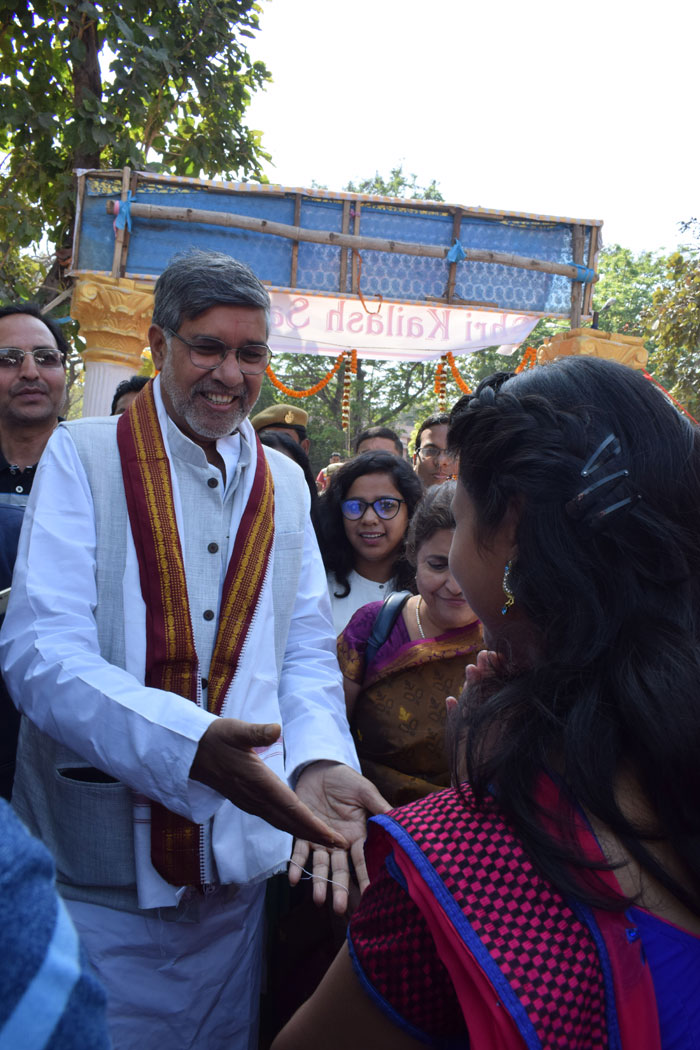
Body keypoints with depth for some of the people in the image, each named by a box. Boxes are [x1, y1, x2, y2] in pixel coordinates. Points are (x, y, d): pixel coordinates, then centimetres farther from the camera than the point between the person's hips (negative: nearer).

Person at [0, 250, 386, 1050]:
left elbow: (307, 651, 5)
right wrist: (189, 746, -32)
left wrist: (319, 760, -16)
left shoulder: (285, 484, 8)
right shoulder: (82, 458, -6)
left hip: (241, 864, 5)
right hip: (99, 869, -4)